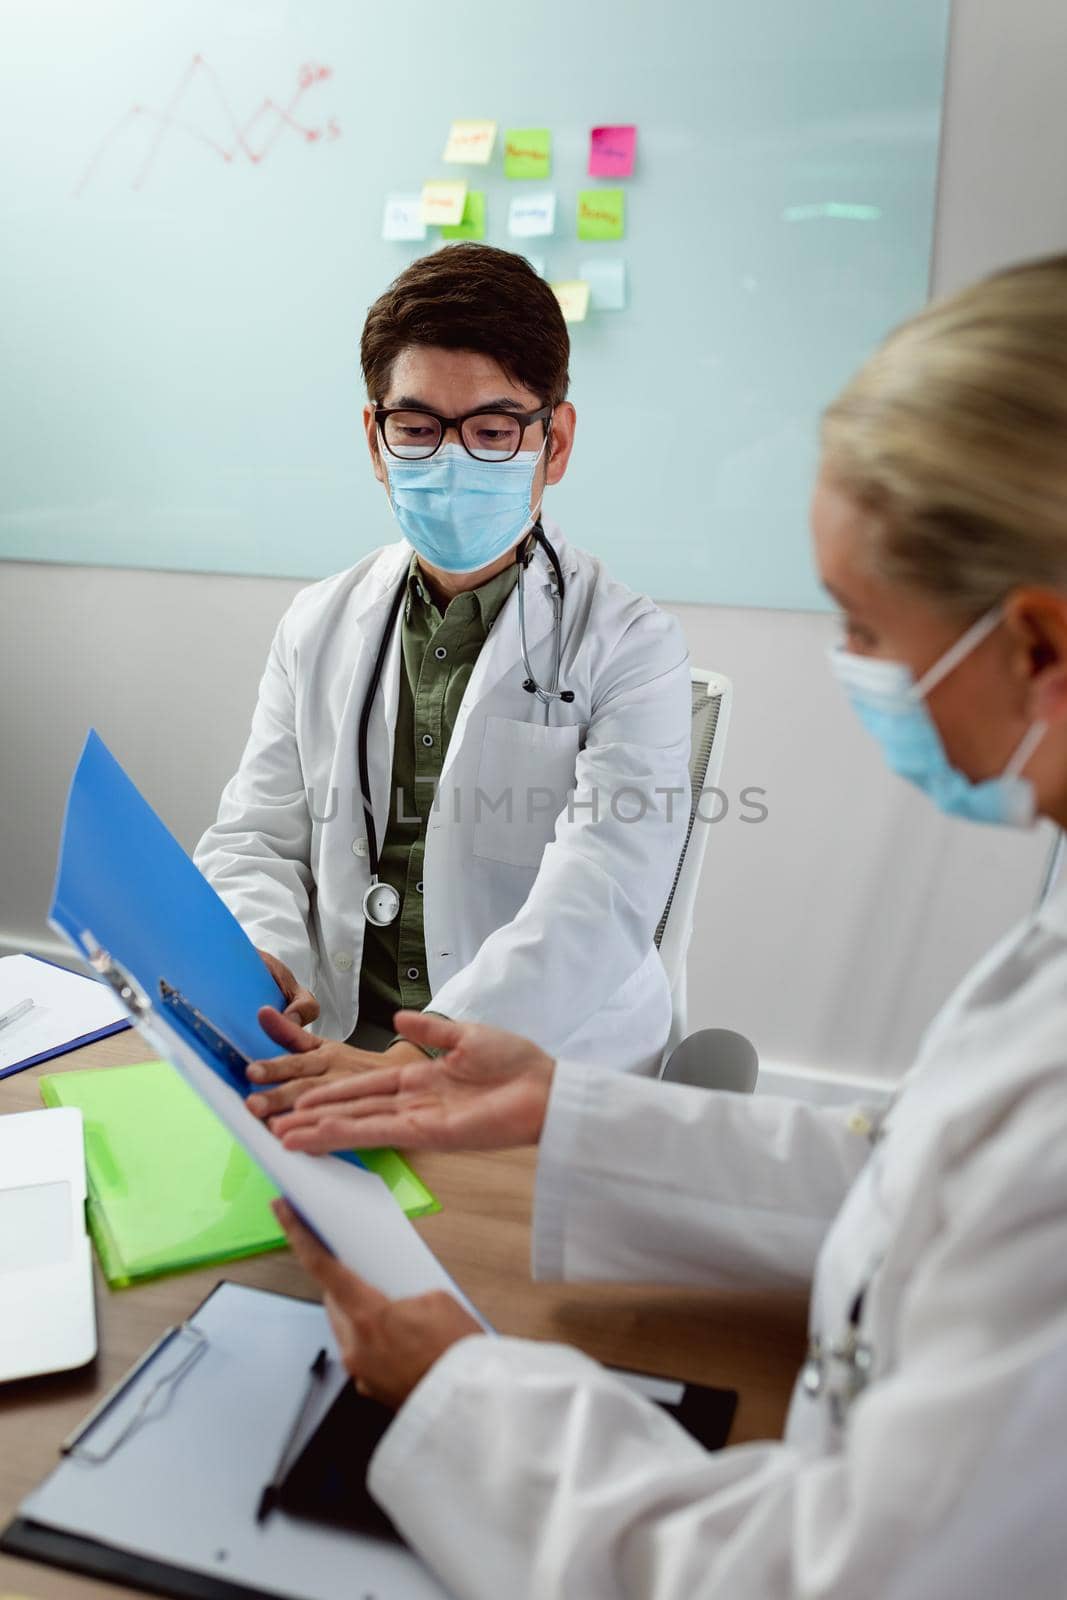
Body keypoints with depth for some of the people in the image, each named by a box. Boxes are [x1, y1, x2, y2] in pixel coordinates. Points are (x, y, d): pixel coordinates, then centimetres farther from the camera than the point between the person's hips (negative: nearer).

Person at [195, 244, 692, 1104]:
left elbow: (593, 912, -16)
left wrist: (426, 1059, -30)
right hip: (331, 1050, 3)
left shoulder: (630, 645, -3)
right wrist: (258, 962, -13)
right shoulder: (319, 626, 12)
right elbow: (254, 838, 11)